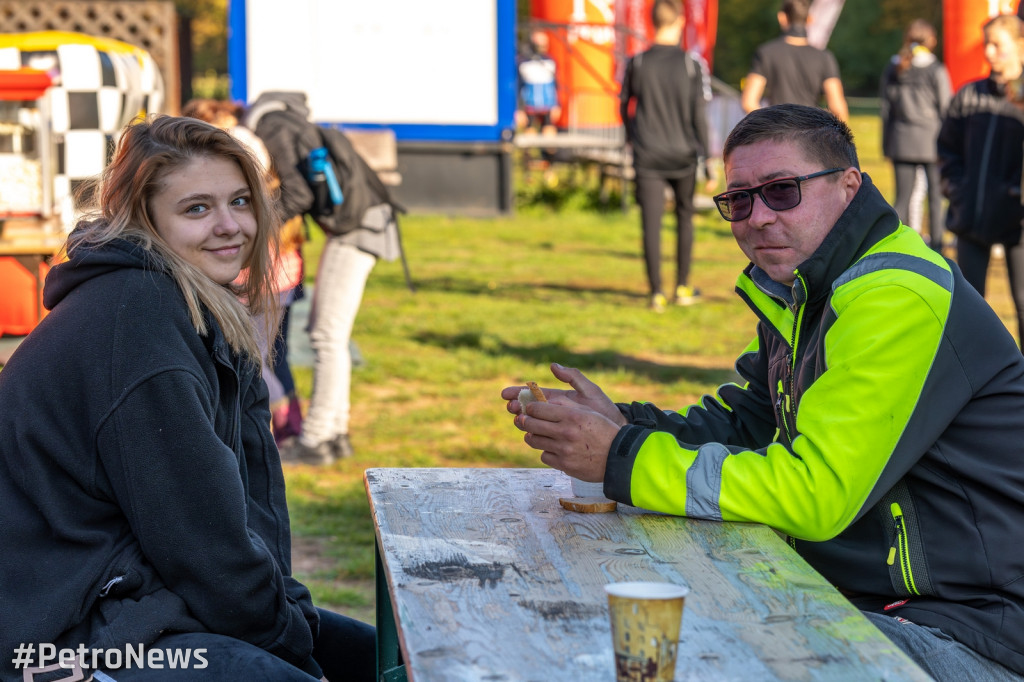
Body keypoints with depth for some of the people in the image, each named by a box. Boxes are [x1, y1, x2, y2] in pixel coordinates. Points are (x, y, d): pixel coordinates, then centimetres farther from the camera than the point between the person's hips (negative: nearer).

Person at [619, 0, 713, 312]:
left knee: (652, 224, 0)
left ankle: (657, 292, -4)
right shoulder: (691, 66, -6)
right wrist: (708, 162, -2)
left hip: (647, 157, 0)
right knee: (685, 218, 17)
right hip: (683, 156, 0)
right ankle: (682, 288, 23)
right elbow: (699, 116, -7)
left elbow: (624, 106, 11)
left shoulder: (637, 64, -3)